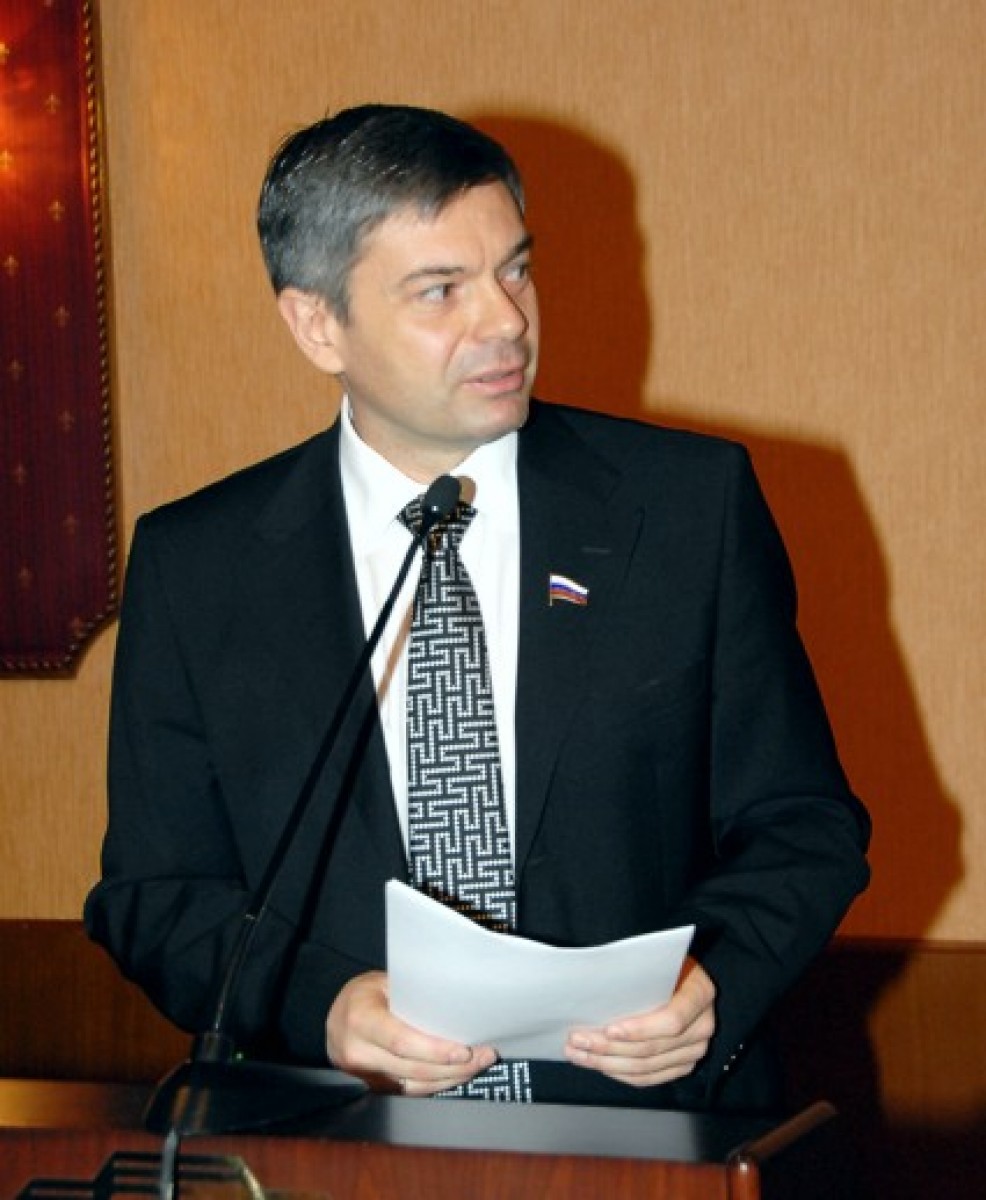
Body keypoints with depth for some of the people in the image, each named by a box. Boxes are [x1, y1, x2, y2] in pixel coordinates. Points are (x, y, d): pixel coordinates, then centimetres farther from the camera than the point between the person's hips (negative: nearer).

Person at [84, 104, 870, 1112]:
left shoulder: (692, 506, 5)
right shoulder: (193, 566, 6)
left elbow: (803, 826, 10)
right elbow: (155, 889, 9)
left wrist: (717, 982, -10)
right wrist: (319, 1006, -11)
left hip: (652, 1133, -1)